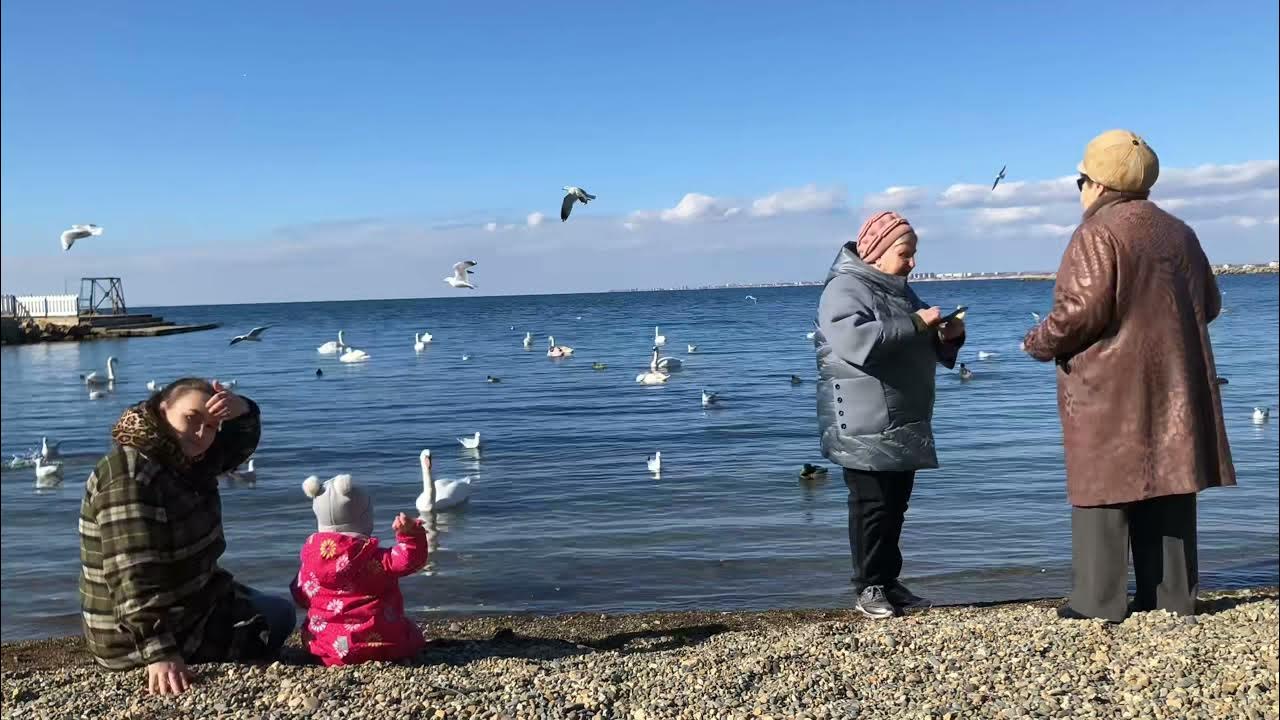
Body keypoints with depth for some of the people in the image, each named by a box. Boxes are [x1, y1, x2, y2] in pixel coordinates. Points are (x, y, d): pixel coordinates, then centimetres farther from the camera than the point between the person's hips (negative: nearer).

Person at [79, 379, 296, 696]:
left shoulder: (183, 460, 2)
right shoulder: (130, 476, -27)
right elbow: (133, 577, -34)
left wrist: (241, 412, -14)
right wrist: (159, 653, -41)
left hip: (183, 604, 10)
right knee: (279, 616, 3)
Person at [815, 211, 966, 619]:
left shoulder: (900, 291, 17)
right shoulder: (845, 288, -11)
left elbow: (929, 350, 27)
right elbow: (856, 341, -30)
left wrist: (948, 337, 4)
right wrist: (914, 325, -24)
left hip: (905, 422, 9)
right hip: (866, 425, -9)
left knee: (896, 503, 12)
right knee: (872, 504, -4)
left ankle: (889, 581, 21)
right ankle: (869, 589, 5)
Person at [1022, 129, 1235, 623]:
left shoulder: (1097, 234, -11)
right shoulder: (1177, 232, 14)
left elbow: (1083, 310, -20)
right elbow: (1208, 304, 19)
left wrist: (1039, 343, -4)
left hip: (1109, 388, -7)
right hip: (1173, 385, 7)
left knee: (1104, 490, -1)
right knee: (1168, 488, 11)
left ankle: (1098, 602, 2)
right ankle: (1172, 597, 16)